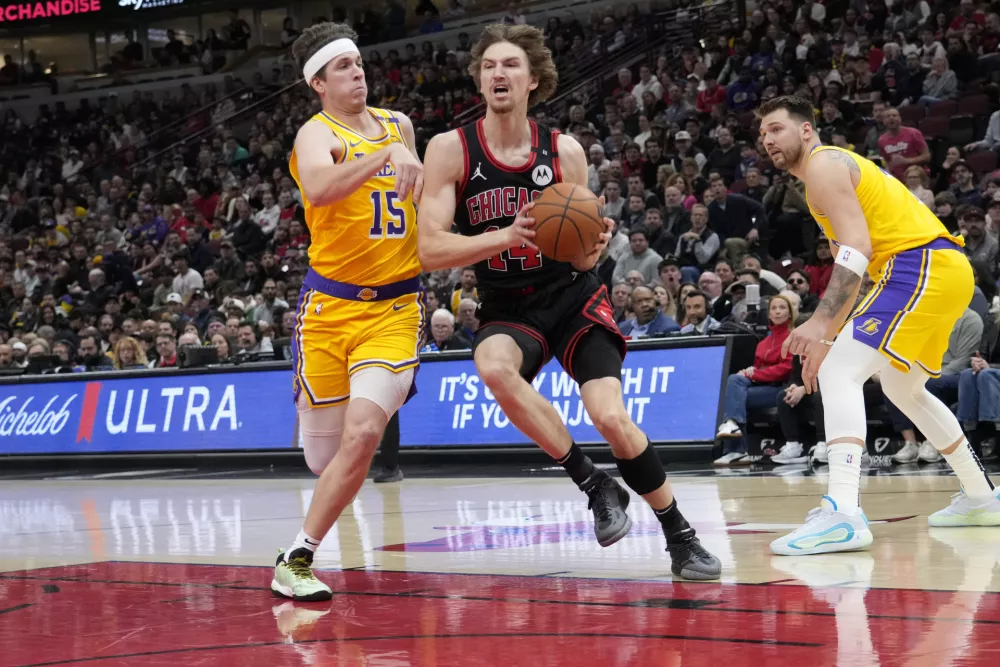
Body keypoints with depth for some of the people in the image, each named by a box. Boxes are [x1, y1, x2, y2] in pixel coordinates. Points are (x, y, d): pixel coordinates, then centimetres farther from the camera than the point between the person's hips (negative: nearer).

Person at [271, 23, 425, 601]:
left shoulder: (399, 125, 12)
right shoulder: (317, 135, -7)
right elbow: (318, 188, -33)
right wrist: (387, 156, -40)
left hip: (395, 308, 3)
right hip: (330, 307, -3)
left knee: (363, 434, -18)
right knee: (324, 454, 3)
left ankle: (298, 560, -8)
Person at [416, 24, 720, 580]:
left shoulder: (565, 153, -6)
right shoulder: (451, 150, -11)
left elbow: (581, 258, 0)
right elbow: (430, 250, -18)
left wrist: (591, 251, -25)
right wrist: (508, 236, -32)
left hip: (572, 297, 0)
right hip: (507, 308, 0)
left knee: (612, 416, -17)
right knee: (494, 367, -34)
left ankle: (682, 538, 3)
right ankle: (596, 486, -18)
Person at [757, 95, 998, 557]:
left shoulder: (823, 164, -4)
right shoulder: (836, 171, 27)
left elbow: (857, 249, -18)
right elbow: (850, 272, 30)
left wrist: (821, 323, -25)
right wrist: (825, 339, 27)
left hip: (922, 265, -11)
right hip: (949, 270, 11)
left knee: (840, 374, -20)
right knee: (902, 387, 29)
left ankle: (842, 512, -35)